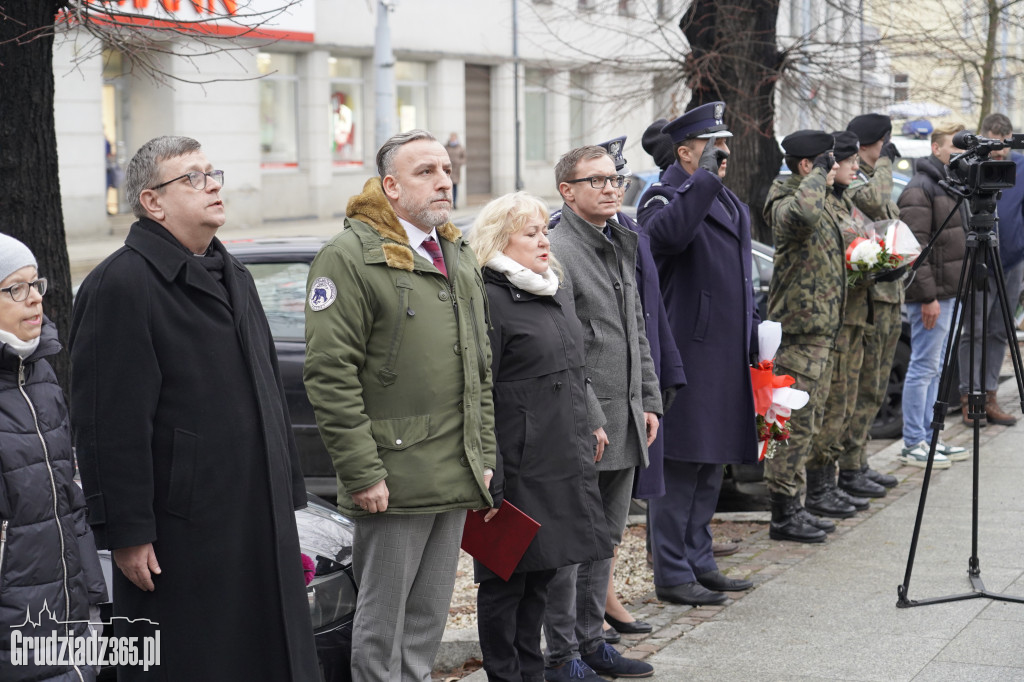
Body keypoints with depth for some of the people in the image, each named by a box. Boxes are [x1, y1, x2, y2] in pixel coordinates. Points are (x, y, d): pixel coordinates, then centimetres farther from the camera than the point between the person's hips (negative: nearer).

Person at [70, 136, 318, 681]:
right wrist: (126, 533, -19)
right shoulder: (120, 285, -12)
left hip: (261, 530, 8)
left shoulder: (233, 278, 17)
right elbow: (109, 424, -17)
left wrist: (287, 497, 21)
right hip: (180, 540, -8)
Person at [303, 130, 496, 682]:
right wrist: (361, 472, -17)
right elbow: (330, 375, -15)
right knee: (383, 621, 1)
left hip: (456, 478, 7)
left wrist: (483, 458, 15)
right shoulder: (351, 257, -10)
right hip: (392, 479, -7)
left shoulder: (460, 259, 15)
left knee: (429, 618, 15)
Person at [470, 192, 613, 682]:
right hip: (519, 471, -8)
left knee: (541, 571, 15)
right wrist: (488, 478, -19)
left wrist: (583, 444, 22)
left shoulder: (557, 293, 16)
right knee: (506, 579, 1)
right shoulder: (488, 300, -13)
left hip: (562, 466, 8)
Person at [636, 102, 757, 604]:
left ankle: (699, 562, 23)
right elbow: (667, 233, -34)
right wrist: (705, 178, -26)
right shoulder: (666, 196, -9)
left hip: (725, 355, 9)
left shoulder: (729, 201, 20)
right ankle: (672, 575, -1)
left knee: (711, 464, 14)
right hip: (687, 352, -9)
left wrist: (754, 330, 23)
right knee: (680, 465, -6)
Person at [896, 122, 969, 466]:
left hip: (949, 292, 10)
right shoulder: (919, 189, -14)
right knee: (924, 368, -6)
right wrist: (927, 296, -22)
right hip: (931, 295, -10)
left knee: (934, 369, 13)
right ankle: (913, 444, -1)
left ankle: (927, 438, 19)